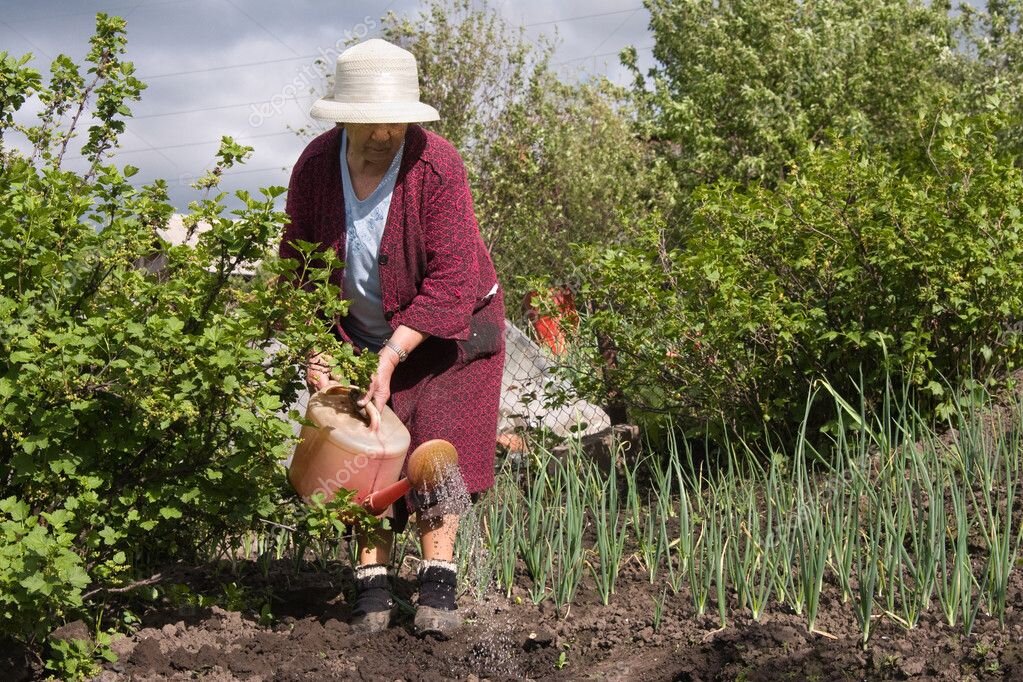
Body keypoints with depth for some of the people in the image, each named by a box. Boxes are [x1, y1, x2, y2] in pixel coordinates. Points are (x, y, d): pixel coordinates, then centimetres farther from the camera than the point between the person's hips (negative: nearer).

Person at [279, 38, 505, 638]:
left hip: (446, 327, -3)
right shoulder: (316, 166, -14)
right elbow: (297, 266, -5)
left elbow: (450, 279, -28)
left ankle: (439, 582, -6)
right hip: (362, 334, 3)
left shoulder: (437, 165, -26)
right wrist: (314, 351, -14)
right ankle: (373, 582, 2)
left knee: (438, 445, -10)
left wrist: (392, 356, -32)